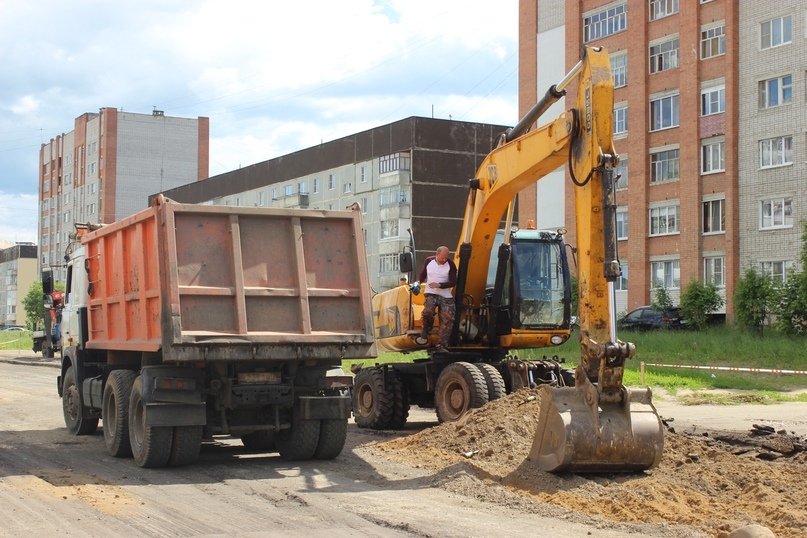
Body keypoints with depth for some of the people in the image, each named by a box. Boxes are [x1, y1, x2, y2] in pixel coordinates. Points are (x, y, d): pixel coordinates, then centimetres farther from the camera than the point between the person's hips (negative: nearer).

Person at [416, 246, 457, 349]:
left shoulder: (451, 265, -4)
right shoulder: (429, 261, 3)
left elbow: (453, 282, -5)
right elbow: (423, 274, 18)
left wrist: (439, 285, -19)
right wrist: (418, 281, -5)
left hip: (446, 295, 0)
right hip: (430, 293, 0)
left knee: (448, 318, -15)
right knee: (428, 311, -29)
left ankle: (441, 345, -10)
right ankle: (425, 333, -1)